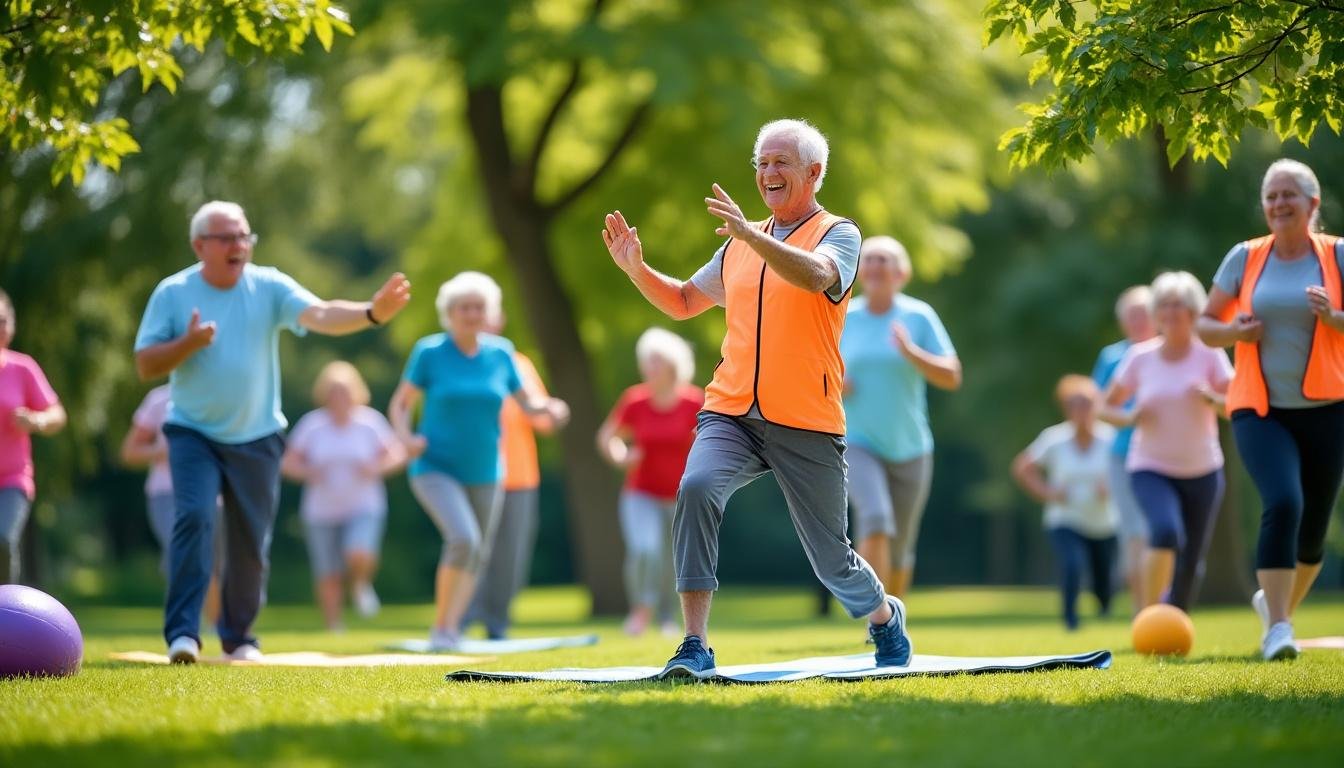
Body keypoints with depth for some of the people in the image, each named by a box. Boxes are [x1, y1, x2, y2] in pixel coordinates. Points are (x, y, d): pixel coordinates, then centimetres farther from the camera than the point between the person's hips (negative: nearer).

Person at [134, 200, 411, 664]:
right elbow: (145, 366, -6)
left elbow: (321, 316, -22)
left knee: (251, 543, 7)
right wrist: (187, 344, -24)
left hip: (256, 437, 2)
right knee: (194, 518, -21)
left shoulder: (269, 286, -6)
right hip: (193, 433, -2)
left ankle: (238, 635, 26)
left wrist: (372, 313, -40)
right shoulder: (173, 293, -6)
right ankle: (182, 633, -20)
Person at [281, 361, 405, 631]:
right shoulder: (311, 424, -2)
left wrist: (377, 467, -15)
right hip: (322, 513, 1)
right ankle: (333, 629, 19)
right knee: (329, 578, 1)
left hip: (363, 508, -1)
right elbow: (288, 463, 2)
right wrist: (308, 472, -18)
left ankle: (360, 585, 9)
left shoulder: (370, 421, -3)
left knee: (360, 555, -26)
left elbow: (397, 453, 4)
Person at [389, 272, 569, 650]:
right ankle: (440, 626, -12)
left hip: (484, 473, 5)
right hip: (436, 468, -5)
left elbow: (525, 402, 10)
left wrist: (548, 407, -12)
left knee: (477, 556, 10)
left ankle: (450, 629, 27)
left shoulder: (500, 353, 2)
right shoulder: (429, 352, -7)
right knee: (463, 538, -25)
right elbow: (400, 405, -1)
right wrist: (406, 437, -21)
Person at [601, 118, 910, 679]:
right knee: (696, 489, -28)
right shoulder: (741, 245, 17)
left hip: (807, 426, -4)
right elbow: (683, 302, 28)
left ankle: (885, 617, 42)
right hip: (731, 415, 4)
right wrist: (637, 269, 10)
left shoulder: (838, 234, 0)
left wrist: (751, 235, -37)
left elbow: (816, 276, -24)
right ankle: (695, 648, -29)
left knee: (831, 559, 7)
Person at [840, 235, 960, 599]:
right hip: (858, 444, -1)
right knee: (876, 521, -26)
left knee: (900, 552, 10)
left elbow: (952, 377, -9)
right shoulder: (842, 319, 1)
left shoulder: (919, 316, -3)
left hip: (909, 449, 1)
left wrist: (910, 352, -24)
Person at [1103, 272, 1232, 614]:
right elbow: (1106, 407, 9)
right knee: (1166, 532, -29)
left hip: (1202, 471, 1)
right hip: (1151, 470, -1)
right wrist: (1128, 417, -12)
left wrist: (1211, 398, -27)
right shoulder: (1140, 357, -1)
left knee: (1191, 563, 6)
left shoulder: (1209, 355, -3)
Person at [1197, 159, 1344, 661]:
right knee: (1283, 504, -24)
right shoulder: (1245, 258, 4)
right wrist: (1233, 332, -10)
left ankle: (1278, 604, 35)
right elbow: (1205, 325, 11)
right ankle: (1276, 628, -22)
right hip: (1260, 411, -1)